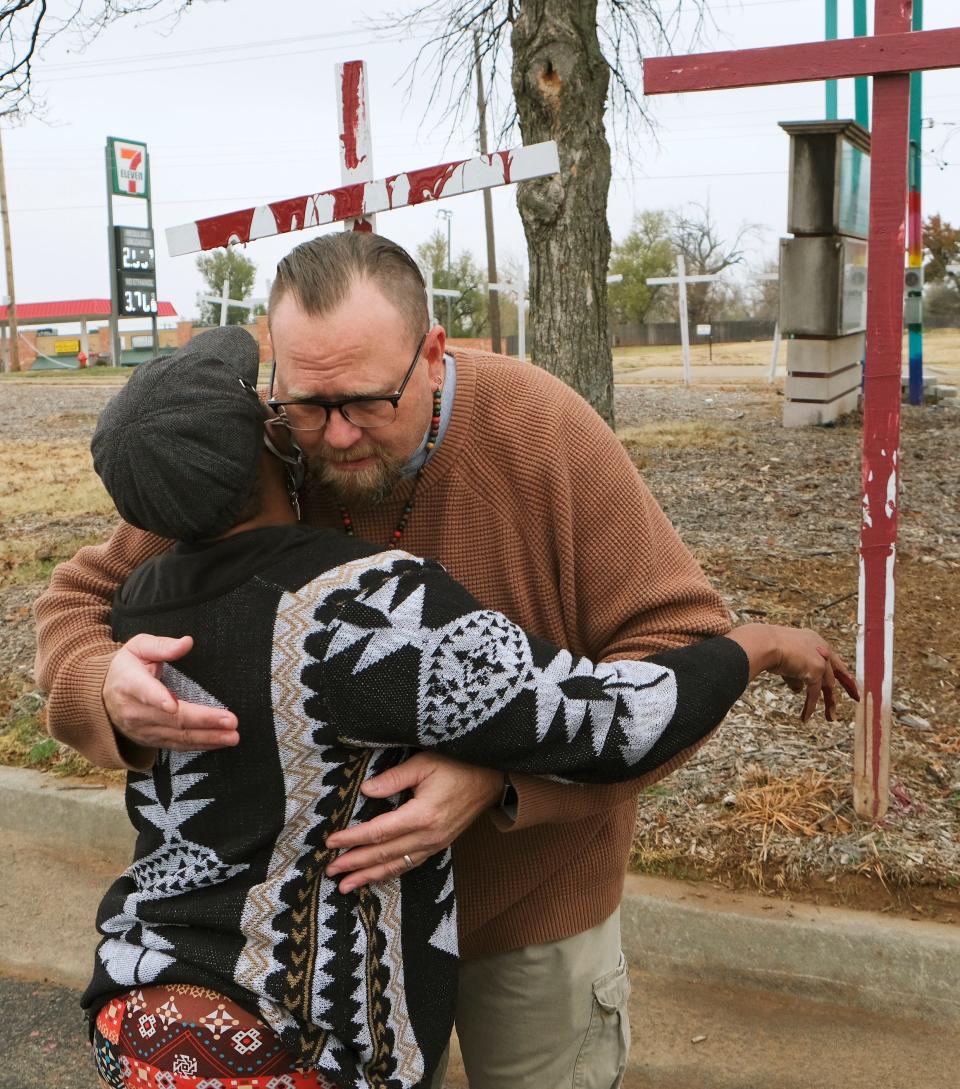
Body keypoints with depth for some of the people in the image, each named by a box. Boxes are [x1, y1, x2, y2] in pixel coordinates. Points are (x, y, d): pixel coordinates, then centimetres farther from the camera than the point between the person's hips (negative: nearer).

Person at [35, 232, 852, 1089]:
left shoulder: (545, 433, -24)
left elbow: (685, 647, -23)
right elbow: (83, 599, -7)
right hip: (332, 888, 2)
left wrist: (503, 777, -37)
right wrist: (109, 688, -32)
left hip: (531, 897, -2)